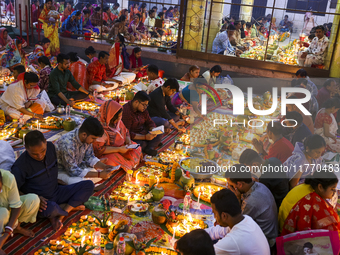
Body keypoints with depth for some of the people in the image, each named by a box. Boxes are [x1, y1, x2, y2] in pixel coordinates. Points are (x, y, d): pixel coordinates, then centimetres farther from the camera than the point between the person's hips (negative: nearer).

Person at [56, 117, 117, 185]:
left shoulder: (87, 138, -14)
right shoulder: (68, 144, -36)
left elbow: (89, 157, -1)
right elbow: (73, 171, -31)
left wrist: (105, 167, -18)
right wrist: (99, 175, -34)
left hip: (75, 166, 7)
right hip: (60, 171, -7)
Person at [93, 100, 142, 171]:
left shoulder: (118, 121, -3)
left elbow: (126, 132, 15)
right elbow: (99, 149, -25)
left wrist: (128, 141, -8)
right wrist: (119, 149, -25)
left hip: (120, 148, 7)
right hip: (106, 154, -7)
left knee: (137, 149, -7)